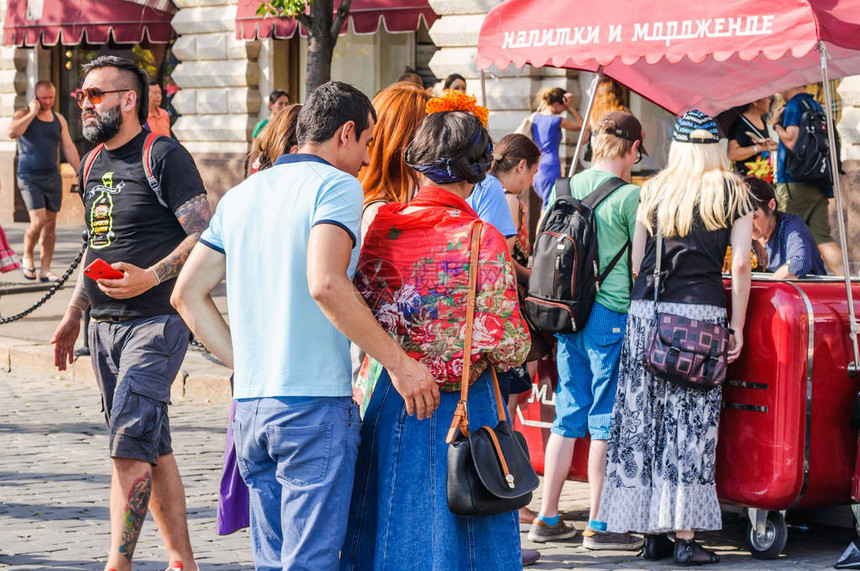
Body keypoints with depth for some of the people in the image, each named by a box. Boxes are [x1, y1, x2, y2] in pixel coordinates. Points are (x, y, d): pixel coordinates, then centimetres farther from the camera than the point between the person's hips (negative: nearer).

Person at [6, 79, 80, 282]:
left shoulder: (59, 119, 12)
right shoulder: (23, 115, -2)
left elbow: (69, 148, 15)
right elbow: (12, 132, -23)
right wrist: (33, 113, -17)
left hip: (52, 176, 5)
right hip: (29, 176, -5)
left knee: (50, 223, 3)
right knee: (38, 221, -17)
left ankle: (45, 270, 10)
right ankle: (27, 256, 9)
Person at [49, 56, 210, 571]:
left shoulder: (165, 157, -9)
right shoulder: (93, 165, 15)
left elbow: (205, 237, -13)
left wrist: (151, 277, -24)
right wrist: (74, 314, 22)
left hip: (155, 323, -8)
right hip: (104, 326, 8)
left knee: (130, 445, -15)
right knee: (152, 449, 11)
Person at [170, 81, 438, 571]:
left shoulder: (242, 195, 16)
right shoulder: (337, 187, -6)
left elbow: (188, 294, 16)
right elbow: (325, 283, -23)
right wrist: (399, 363, -18)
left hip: (250, 405, 7)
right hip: (316, 403, -7)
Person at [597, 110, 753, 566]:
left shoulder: (654, 191, 13)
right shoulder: (733, 193, 5)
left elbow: (636, 262, 9)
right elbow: (740, 265, 0)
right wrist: (737, 325, 4)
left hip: (645, 310, 3)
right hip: (702, 309, -3)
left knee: (643, 420, 6)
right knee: (691, 424, -2)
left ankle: (651, 533, 10)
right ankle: (684, 536, -4)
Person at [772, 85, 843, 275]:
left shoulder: (794, 105, -8)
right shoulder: (816, 106, 19)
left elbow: (791, 141, -17)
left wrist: (776, 124, -1)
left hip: (795, 182, -8)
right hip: (819, 181, 8)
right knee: (822, 237, 1)